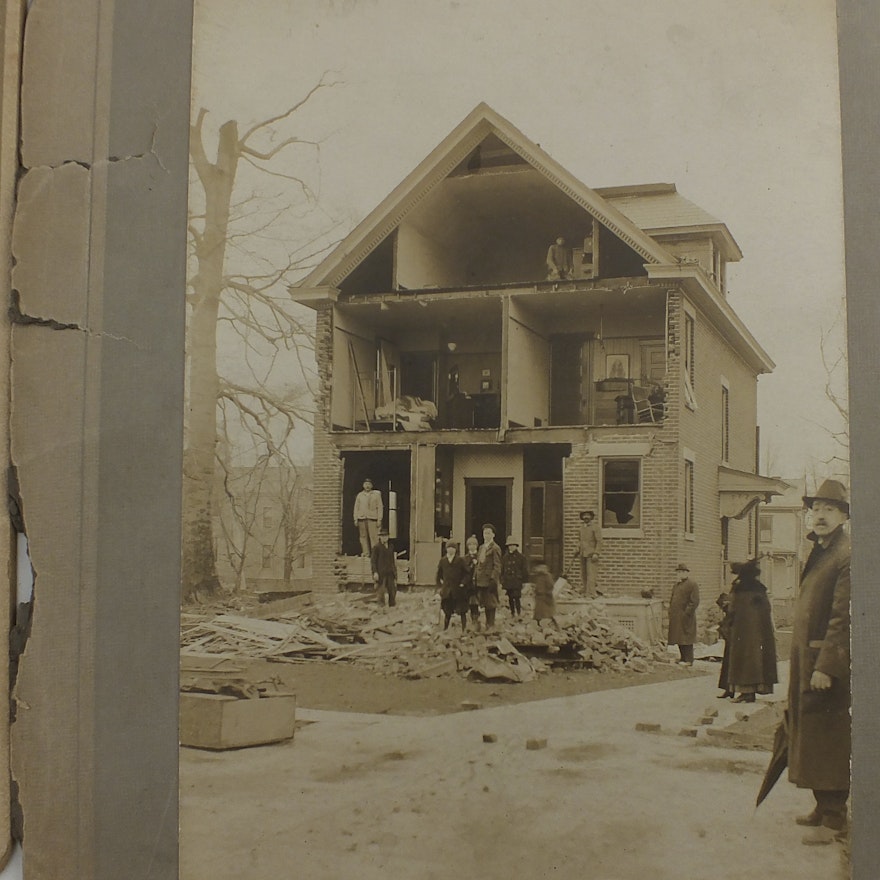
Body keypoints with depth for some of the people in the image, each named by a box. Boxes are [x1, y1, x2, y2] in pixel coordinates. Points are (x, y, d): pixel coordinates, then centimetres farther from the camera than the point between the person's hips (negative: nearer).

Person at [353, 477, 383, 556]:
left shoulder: (376, 494, 8)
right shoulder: (360, 495, 14)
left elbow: (380, 507, 4)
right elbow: (356, 507, 14)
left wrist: (379, 520, -4)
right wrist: (356, 519, 6)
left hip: (372, 518, -3)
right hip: (361, 518, 3)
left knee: (374, 536, -9)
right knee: (363, 536, 1)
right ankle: (365, 552, 6)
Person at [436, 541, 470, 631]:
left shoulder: (460, 560, -4)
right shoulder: (443, 560, 6)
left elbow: (467, 573, -2)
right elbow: (439, 574, 14)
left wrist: (463, 583, -11)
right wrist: (440, 586, 7)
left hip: (458, 591, -3)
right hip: (447, 592, 3)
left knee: (462, 612, 2)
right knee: (447, 612, 9)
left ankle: (464, 630, 8)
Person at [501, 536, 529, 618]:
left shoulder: (521, 557, 2)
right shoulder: (505, 557, 10)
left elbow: (525, 570, 4)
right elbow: (502, 570, 12)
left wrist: (524, 580, -1)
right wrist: (502, 581, 5)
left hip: (517, 582, -3)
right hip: (508, 583, 4)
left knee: (517, 598, -9)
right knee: (510, 599, 8)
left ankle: (518, 613, -5)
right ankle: (512, 613, 16)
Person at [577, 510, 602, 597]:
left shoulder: (595, 527, -5)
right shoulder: (581, 528, 14)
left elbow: (599, 541, -8)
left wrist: (596, 553, -15)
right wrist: (578, 549, 10)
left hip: (591, 555, -6)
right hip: (583, 554, 6)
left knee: (591, 573, -12)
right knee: (583, 574, 5)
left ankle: (591, 593, -14)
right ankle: (584, 591, 10)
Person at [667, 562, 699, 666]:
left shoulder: (692, 584, -6)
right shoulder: (676, 585, 20)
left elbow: (695, 601, -12)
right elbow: (672, 599, 27)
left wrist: (687, 613, -17)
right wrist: (671, 612, 15)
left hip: (685, 617, -8)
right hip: (676, 617, 8)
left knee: (686, 638, -7)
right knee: (679, 638, 11)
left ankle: (688, 660, -3)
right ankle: (683, 658, 19)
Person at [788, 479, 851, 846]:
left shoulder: (847, 556, -14)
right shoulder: (819, 552, 16)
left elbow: (843, 619, -20)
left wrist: (826, 667, -22)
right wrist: (803, 664, 18)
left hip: (829, 663, -9)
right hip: (806, 660, 9)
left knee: (828, 739, -3)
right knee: (811, 736, 15)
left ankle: (834, 819, 5)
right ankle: (824, 807, 26)